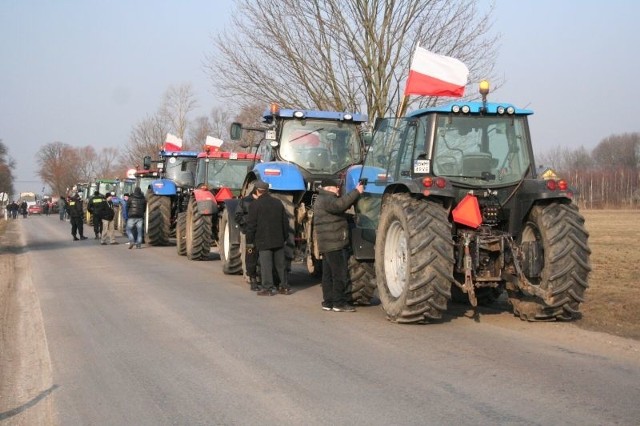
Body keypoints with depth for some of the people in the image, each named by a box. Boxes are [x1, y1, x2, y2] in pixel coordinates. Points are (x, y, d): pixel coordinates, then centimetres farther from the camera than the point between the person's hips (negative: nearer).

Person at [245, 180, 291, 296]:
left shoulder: (255, 204, -7)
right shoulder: (277, 203, 10)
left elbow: (251, 224, -8)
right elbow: (285, 222, 14)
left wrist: (250, 241, -1)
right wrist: (285, 237, 21)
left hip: (263, 241, -5)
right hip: (278, 240, 5)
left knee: (266, 265, -2)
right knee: (280, 264, 11)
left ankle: (268, 288, -3)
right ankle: (285, 287, 15)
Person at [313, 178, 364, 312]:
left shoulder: (325, 199, 21)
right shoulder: (325, 199, -13)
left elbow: (341, 206, 19)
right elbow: (339, 205, -31)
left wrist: (356, 193, 7)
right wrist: (356, 192, -28)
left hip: (328, 245, 11)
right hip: (334, 244, -11)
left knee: (328, 274, 10)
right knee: (341, 274, -7)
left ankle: (328, 302, 13)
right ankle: (339, 303, -5)